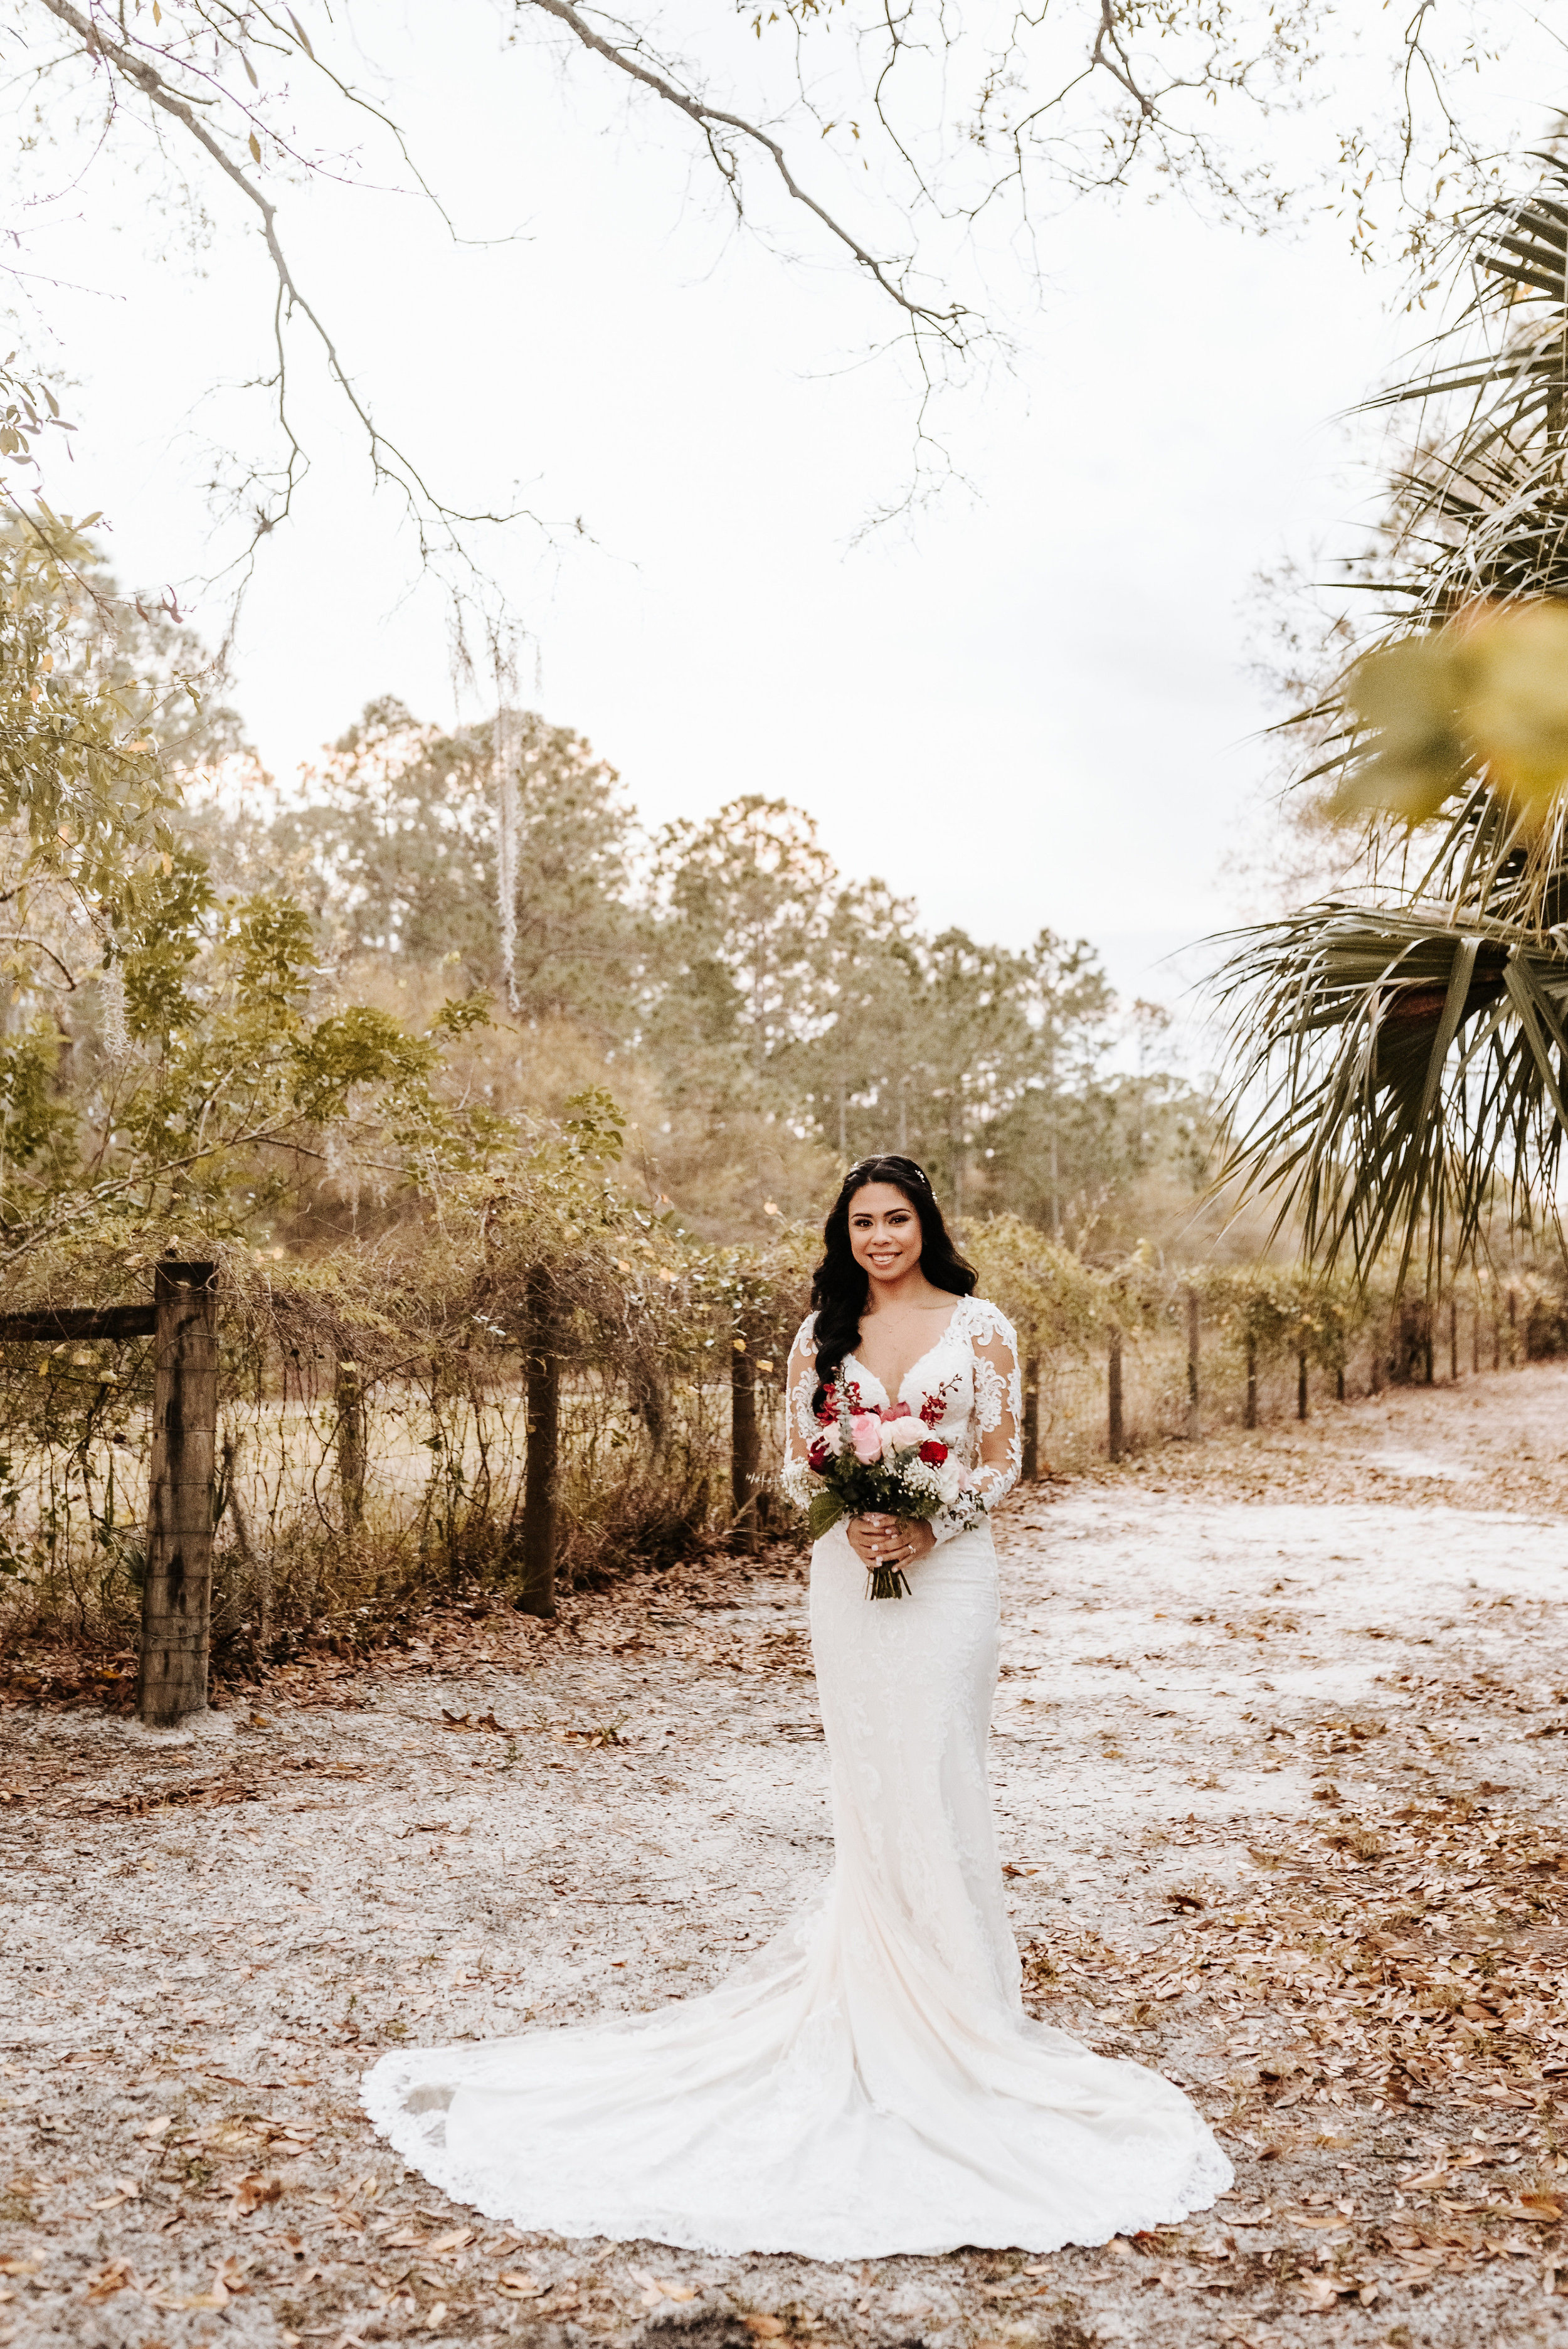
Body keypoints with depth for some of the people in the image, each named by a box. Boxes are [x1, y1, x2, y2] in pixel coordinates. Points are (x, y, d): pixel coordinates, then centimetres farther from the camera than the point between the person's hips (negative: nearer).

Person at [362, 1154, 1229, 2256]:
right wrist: (851, 1518, -10)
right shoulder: (822, 1334, 8)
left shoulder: (979, 1326, 0)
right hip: (850, 1572, 3)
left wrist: (930, 1528, -15)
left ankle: (960, 1990, 10)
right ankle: (879, 1980, 19)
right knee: (865, 1781, 7)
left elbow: (1003, 1460, -1)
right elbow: (798, 1461, 8)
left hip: (947, 1570, -3)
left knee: (935, 1776, -3)